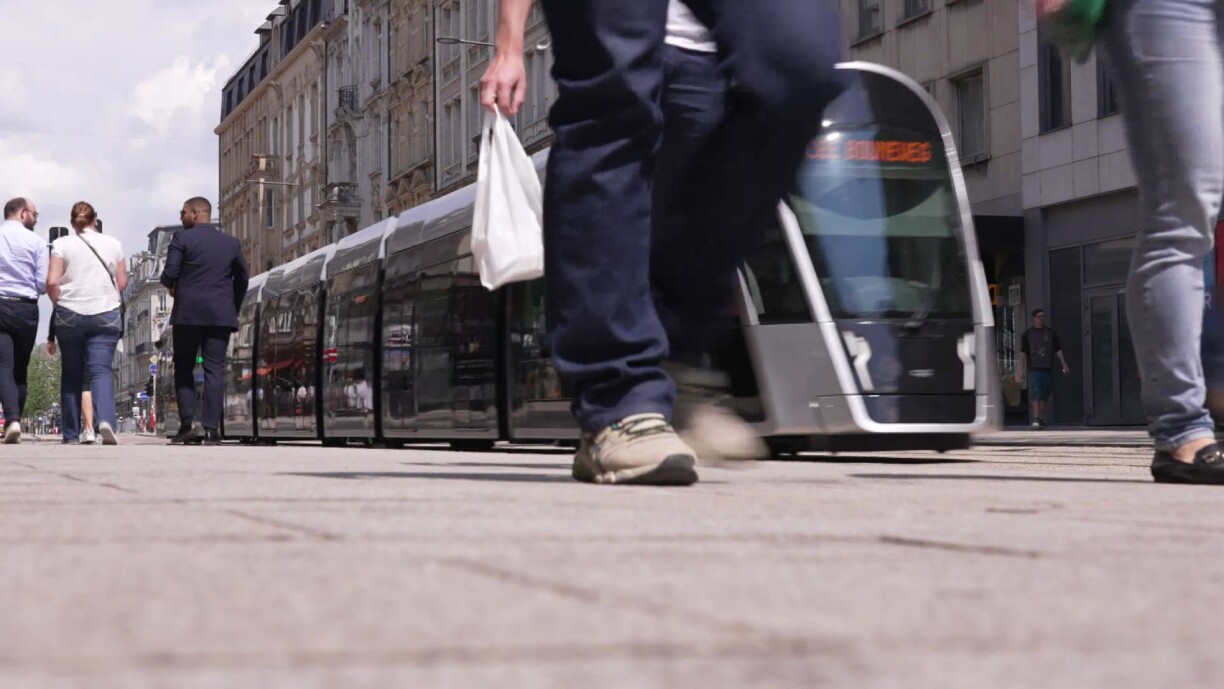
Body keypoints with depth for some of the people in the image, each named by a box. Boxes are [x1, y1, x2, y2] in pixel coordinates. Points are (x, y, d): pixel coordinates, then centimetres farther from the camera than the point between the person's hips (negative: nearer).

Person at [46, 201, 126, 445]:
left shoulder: (62, 244, 0)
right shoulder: (113, 244, 5)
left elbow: (52, 282, -7)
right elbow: (122, 282, 8)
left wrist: (59, 303, 10)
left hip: (70, 315, 0)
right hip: (107, 315, 0)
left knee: (71, 375, 8)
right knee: (102, 370, -6)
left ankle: (72, 434, 11)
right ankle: (106, 420, -30)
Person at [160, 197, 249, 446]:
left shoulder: (182, 238, -3)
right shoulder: (231, 243, 10)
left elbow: (169, 274, -9)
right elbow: (242, 278, 14)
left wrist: (171, 286, 13)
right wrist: (233, 307, 23)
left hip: (188, 313, -3)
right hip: (221, 315, 3)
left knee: (183, 368, 8)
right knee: (215, 370, 1)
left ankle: (189, 422, -6)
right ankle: (211, 428, -5)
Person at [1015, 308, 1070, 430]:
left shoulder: (1051, 333, 12)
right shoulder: (1027, 334, 7)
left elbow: (1058, 349, 11)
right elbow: (1023, 352, 5)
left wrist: (1064, 364, 1)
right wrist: (1021, 369, -1)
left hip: (1048, 369, 3)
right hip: (1034, 369, -3)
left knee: (1044, 397, 6)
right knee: (1035, 395, -15)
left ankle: (1041, 420, 14)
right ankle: (1036, 420, -21)